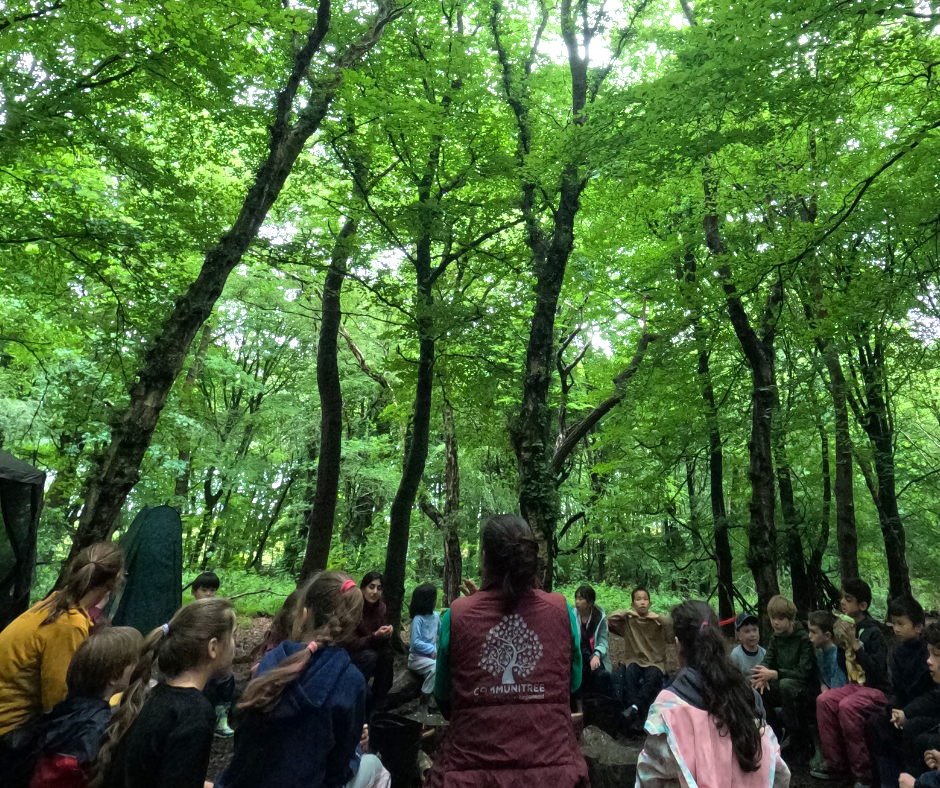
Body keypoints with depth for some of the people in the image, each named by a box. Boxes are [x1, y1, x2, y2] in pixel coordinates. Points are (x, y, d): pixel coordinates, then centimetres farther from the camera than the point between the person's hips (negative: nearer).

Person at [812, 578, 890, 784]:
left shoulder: (873, 632, -16)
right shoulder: (848, 626, 6)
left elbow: (877, 670, -22)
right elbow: (844, 666, 15)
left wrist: (855, 644, -26)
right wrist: (840, 643, -3)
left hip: (877, 688, -7)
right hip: (855, 685, 7)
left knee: (846, 707, -31)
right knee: (823, 700, -15)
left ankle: (864, 773, -17)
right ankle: (836, 764, -6)